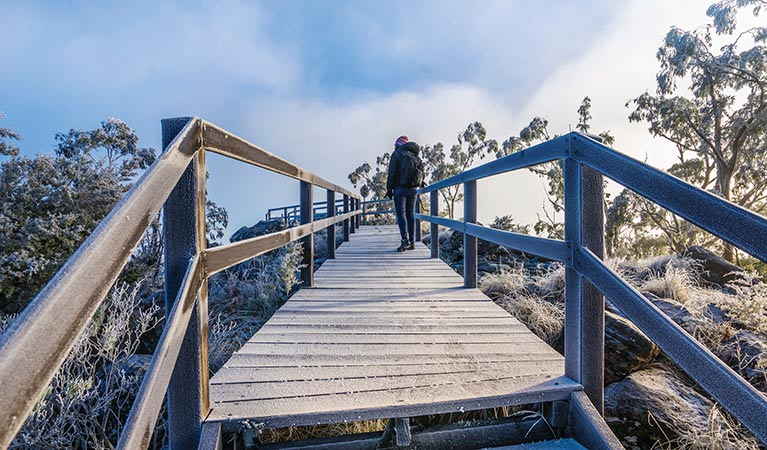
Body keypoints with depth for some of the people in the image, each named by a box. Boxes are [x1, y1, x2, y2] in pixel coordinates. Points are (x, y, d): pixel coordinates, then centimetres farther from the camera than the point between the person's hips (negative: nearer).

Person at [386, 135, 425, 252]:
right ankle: (411, 242, 9)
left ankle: (405, 240, -17)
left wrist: (389, 189, -5)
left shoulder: (396, 154, -1)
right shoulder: (416, 157, 16)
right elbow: (421, 172, 10)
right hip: (413, 189, 5)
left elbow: (391, 173, -7)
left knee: (401, 213, -5)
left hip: (400, 188, -5)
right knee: (411, 214, 8)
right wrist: (420, 184, 16)